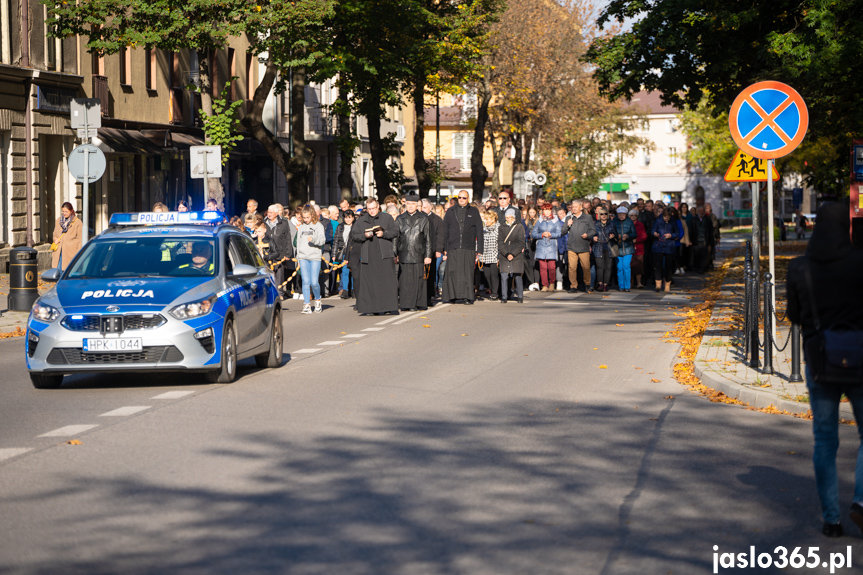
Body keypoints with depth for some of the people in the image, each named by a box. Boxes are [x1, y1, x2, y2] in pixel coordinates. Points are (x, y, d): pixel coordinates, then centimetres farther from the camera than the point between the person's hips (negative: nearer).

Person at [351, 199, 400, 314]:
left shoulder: (387, 218, 11)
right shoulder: (361, 220, 14)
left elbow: (395, 231, 4)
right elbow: (353, 235, 9)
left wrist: (384, 234, -12)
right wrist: (364, 235, -9)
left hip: (384, 255, -1)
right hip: (368, 256, 2)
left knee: (389, 281, -7)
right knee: (369, 282, -2)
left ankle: (392, 306, -5)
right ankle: (370, 307, 2)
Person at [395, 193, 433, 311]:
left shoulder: (424, 219, 7)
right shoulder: (400, 219, 11)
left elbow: (428, 239, 6)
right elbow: (395, 238, 11)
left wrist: (428, 255, 0)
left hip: (418, 254, -1)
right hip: (404, 255, 1)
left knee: (418, 280, -2)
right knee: (405, 280, -2)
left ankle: (416, 304, 4)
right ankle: (406, 303, 3)